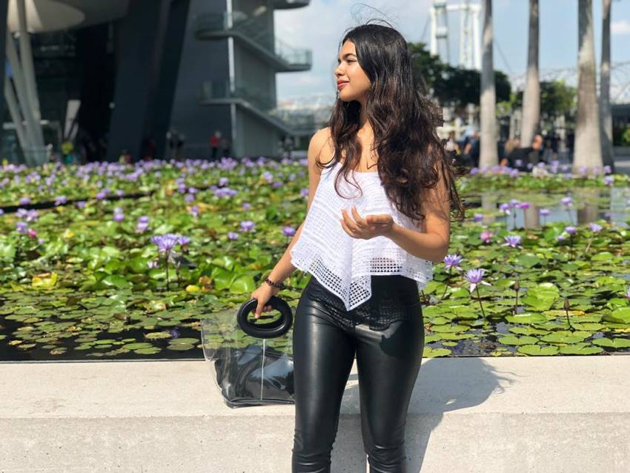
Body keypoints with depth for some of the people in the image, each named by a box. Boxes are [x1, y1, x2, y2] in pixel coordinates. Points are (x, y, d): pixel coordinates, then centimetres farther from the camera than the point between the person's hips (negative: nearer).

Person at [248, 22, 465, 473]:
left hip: (390, 311, -2)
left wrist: (388, 230, -25)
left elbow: (438, 246, -5)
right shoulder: (327, 142, 5)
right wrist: (273, 282, 25)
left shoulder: (422, 152, -4)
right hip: (324, 303, 3)